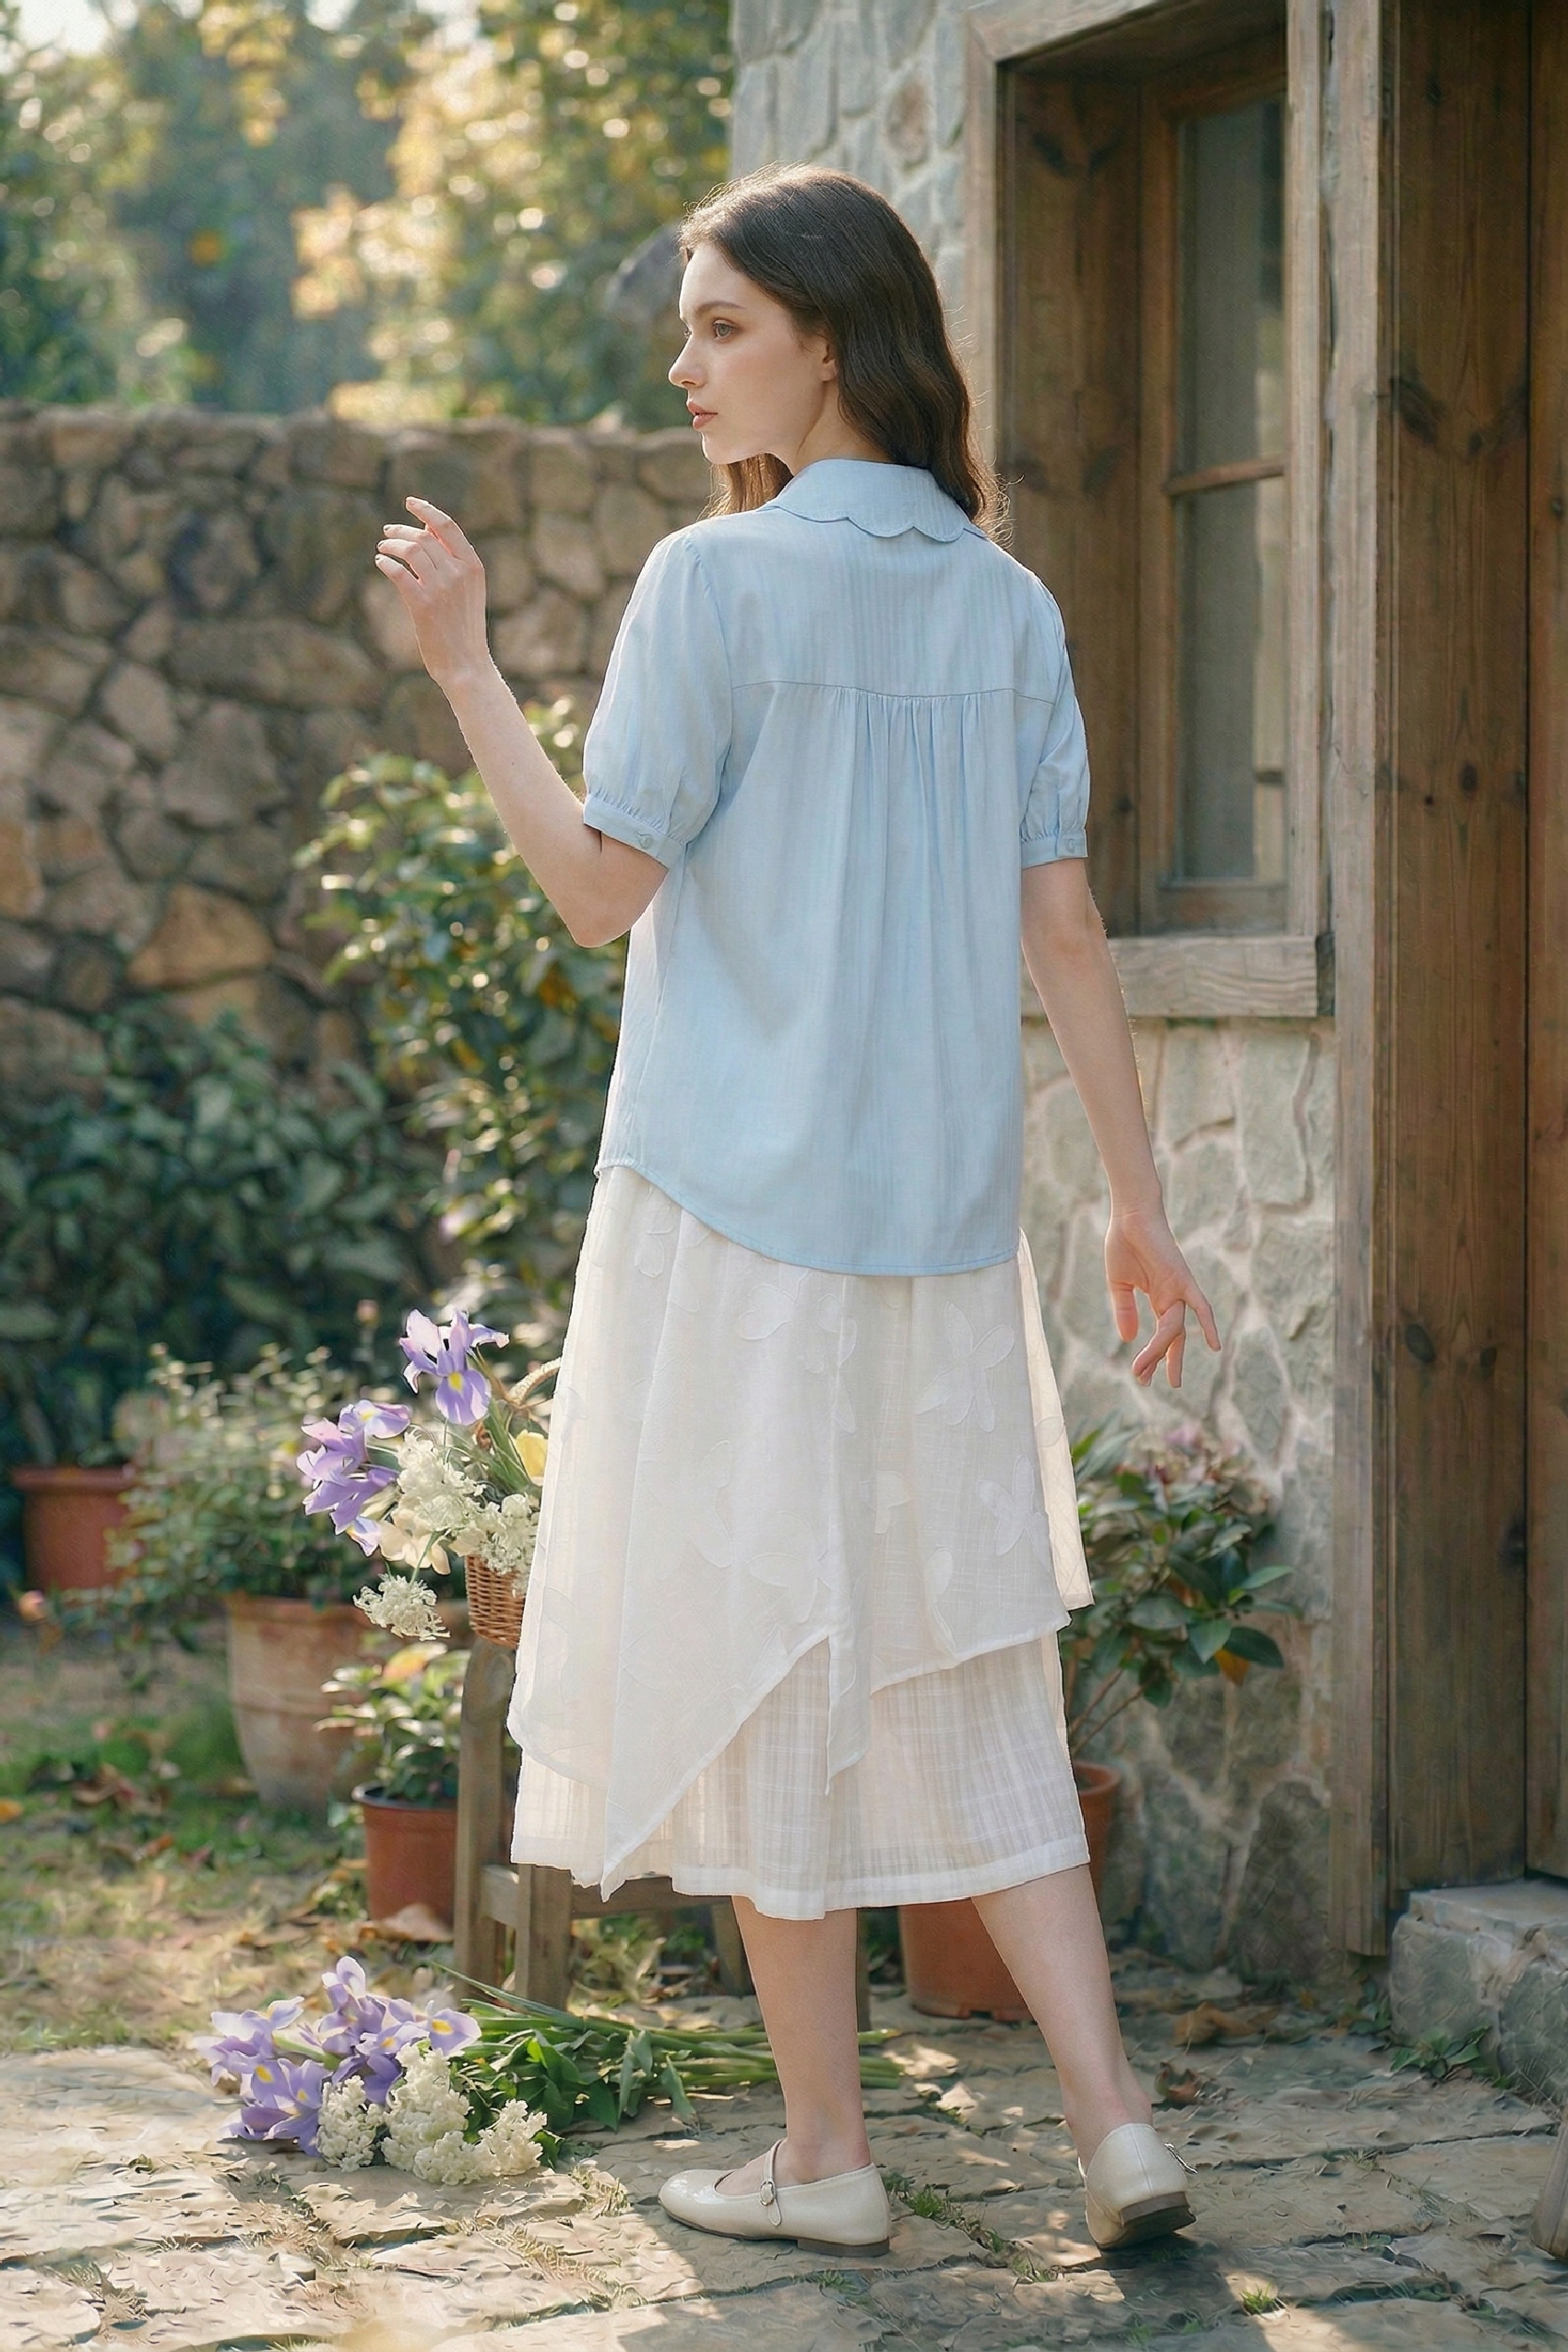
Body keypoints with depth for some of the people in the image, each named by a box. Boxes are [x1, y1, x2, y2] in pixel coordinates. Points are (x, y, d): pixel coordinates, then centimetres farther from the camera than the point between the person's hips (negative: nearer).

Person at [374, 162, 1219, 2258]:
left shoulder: (715, 584, -9)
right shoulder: (1007, 606, 7)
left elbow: (604, 888, -8)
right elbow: (1064, 929, 5)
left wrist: (464, 662, -3)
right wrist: (1140, 1206, 9)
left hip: (739, 1218, -5)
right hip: (944, 1220, 5)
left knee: (764, 1667, 6)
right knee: (963, 1677, 13)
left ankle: (825, 2154, 14)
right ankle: (1113, 2121, 7)